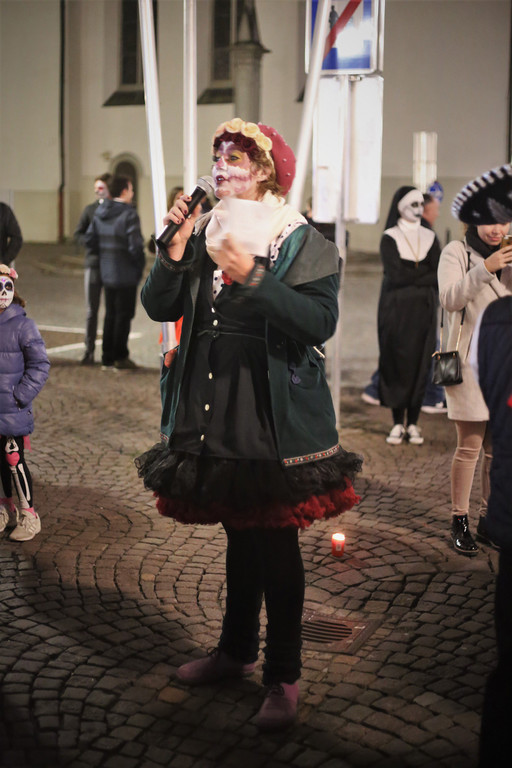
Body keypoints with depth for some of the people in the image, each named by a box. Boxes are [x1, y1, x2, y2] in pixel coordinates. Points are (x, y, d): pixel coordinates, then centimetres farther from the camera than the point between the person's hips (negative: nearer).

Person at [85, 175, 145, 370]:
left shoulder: (99, 213, 5)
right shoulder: (129, 214, -17)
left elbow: (90, 241, 7)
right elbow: (135, 246, -21)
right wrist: (140, 265, -6)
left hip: (107, 272, 7)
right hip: (126, 274, -7)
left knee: (110, 315, 16)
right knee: (124, 316, 4)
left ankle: (107, 358, 20)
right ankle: (120, 358, 9)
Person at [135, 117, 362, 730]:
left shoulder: (300, 241, -8)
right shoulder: (204, 232, 8)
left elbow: (320, 322, -21)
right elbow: (158, 306, 2)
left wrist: (251, 277, -26)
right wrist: (177, 245, -10)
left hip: (274, 414, -5)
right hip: (212, 409, 5)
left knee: (275, 541, 3)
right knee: (239, 532, 18)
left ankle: (283, 678, 17)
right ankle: (236, 650, 35)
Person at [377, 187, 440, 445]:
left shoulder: (430, 237, 10)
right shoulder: (389, 238, -1)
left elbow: (438, 277, 0)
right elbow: (395, 275, -14)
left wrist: (410, 274, -12)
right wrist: (424, 273, -7)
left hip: (424, 310, 3)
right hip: (396, 310, -3)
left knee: (420, 364, 1)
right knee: (397, 364, -2)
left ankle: (413, 423, 9)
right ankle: (398, 423, 6)